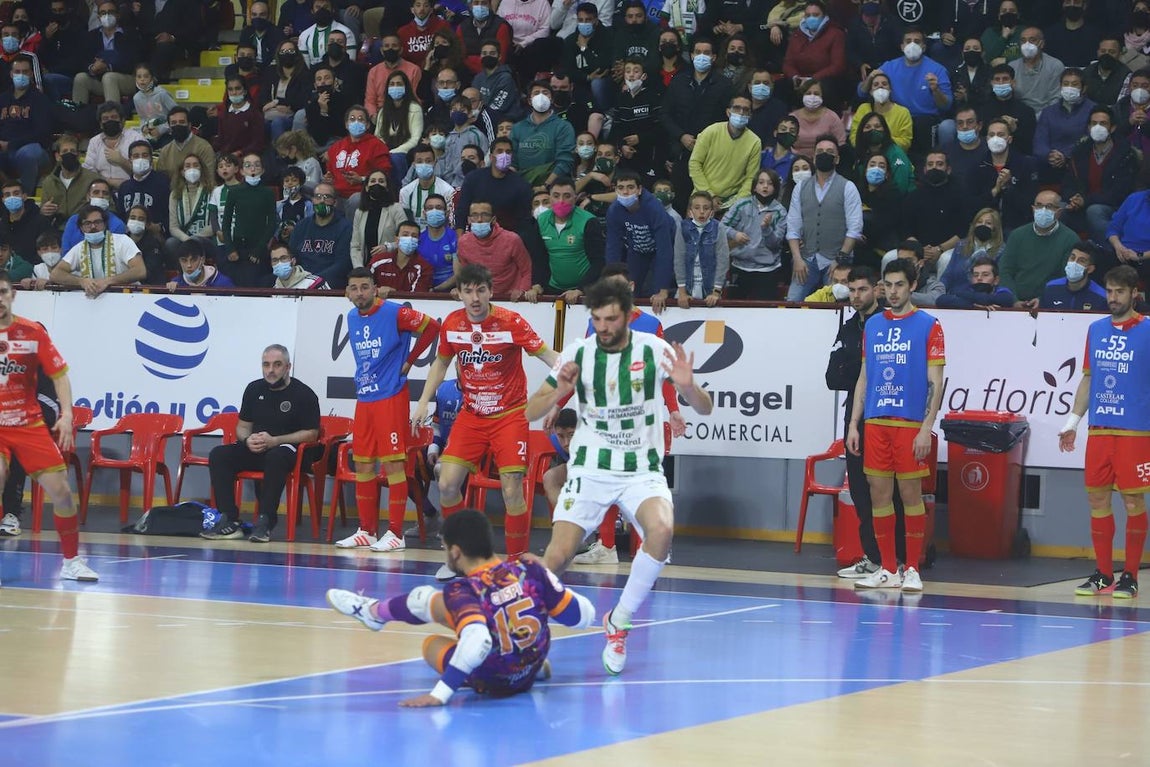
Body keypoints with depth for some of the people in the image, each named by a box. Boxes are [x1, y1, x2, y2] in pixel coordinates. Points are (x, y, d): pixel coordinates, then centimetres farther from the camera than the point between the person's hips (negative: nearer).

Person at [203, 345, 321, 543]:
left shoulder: (304, 394, -4)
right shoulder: (254, 389, 12)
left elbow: (311, 434, -9)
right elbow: (243, 426, 17)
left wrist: (274, 441, -17)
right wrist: (248, 440, -9)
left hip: (288, 448, -5)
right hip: (254, 450, 6)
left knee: (276, 457, -40)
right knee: (218, 455, -18)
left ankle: (265, 521, -37)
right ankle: (229, 521, -26)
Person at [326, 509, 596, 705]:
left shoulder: (462, 591, -26)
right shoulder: (530, 568, -15)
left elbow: (477, 643, -43)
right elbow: (584, 616, -10)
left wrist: (439, 694, -40)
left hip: (490, 682, -4)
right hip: (531, 671, 4)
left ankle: (374, 611, 44)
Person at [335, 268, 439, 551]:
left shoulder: (394, 313, -11)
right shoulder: (352, 318, 12)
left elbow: (431, 327, -8)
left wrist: (409, 361, -5)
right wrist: (363, 378, 14)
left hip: (391, 397, -7)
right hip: (364, 398, 7)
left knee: (393, 464, -7)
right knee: (363, 465, 8)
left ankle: (395, 533, -5)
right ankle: (367, 531, 17)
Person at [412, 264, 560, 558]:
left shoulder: (510, 322, -14)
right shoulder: (451, 324, -1)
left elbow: (546, 354, -12)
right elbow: (441, 362, 16)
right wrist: (423, 402, 12)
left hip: (509, 415, -4)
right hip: (471, 414, 4)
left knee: (512, 493, -11)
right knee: (447, 484, -3)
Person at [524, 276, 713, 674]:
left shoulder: (655, 350, -6)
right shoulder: (578, 353, -3)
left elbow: (704, 409, -4)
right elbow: (529, 412, 0)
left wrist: (687, 386, -27)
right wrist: (558, 393, -22)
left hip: (642, 470, 0)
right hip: (590, 467, 1)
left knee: (662, 530, -30)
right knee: (559, 553, -17)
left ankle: (618, 623, -11)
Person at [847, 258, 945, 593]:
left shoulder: (928, 326, -1)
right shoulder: (872, 325, 13)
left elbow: (935, 382, -5)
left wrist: (926, 428, -13)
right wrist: (853, 424, 10)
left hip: (910, 424, -4)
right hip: (875, 423, 4)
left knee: (910, 493, -2)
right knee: (879, 494, 4)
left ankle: (912, 569, 6)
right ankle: (887, 569, 11)